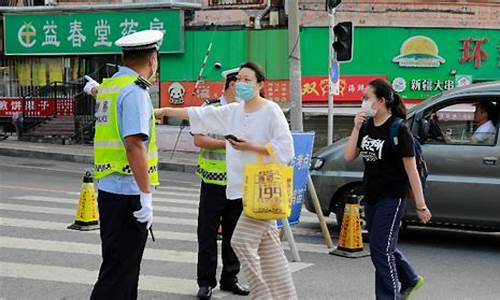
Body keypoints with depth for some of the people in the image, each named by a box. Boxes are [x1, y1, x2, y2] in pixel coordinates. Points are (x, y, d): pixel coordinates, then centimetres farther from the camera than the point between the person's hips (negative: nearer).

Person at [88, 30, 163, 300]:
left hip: (107, 188, 9)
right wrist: (146, 195, -21)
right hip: (128, 193, -9)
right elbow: (134, 144, -22)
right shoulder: (135, 91, -14)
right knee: (118, 274, -5)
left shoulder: (107, 86, 12)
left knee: (125, 268, 19)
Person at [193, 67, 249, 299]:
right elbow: (199, 139, -12)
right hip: (214, 182, -4)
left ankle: (230, 278, 22)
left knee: (234, 234, 10)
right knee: (207, 234, 1)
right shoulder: (210, 108, -3)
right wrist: (227, 144, -18)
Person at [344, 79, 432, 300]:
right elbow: (348, 156, 3)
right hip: (371, 197, 8)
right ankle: (410, 280, 41)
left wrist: (421, 205, -14)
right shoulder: (367, 125, 4)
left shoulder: (398, 129, -15)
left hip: (391, 198, -8)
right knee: (384, 247, 19)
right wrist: (356, 128, -9)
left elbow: (411, 169, -14)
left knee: (381, 249, -8)